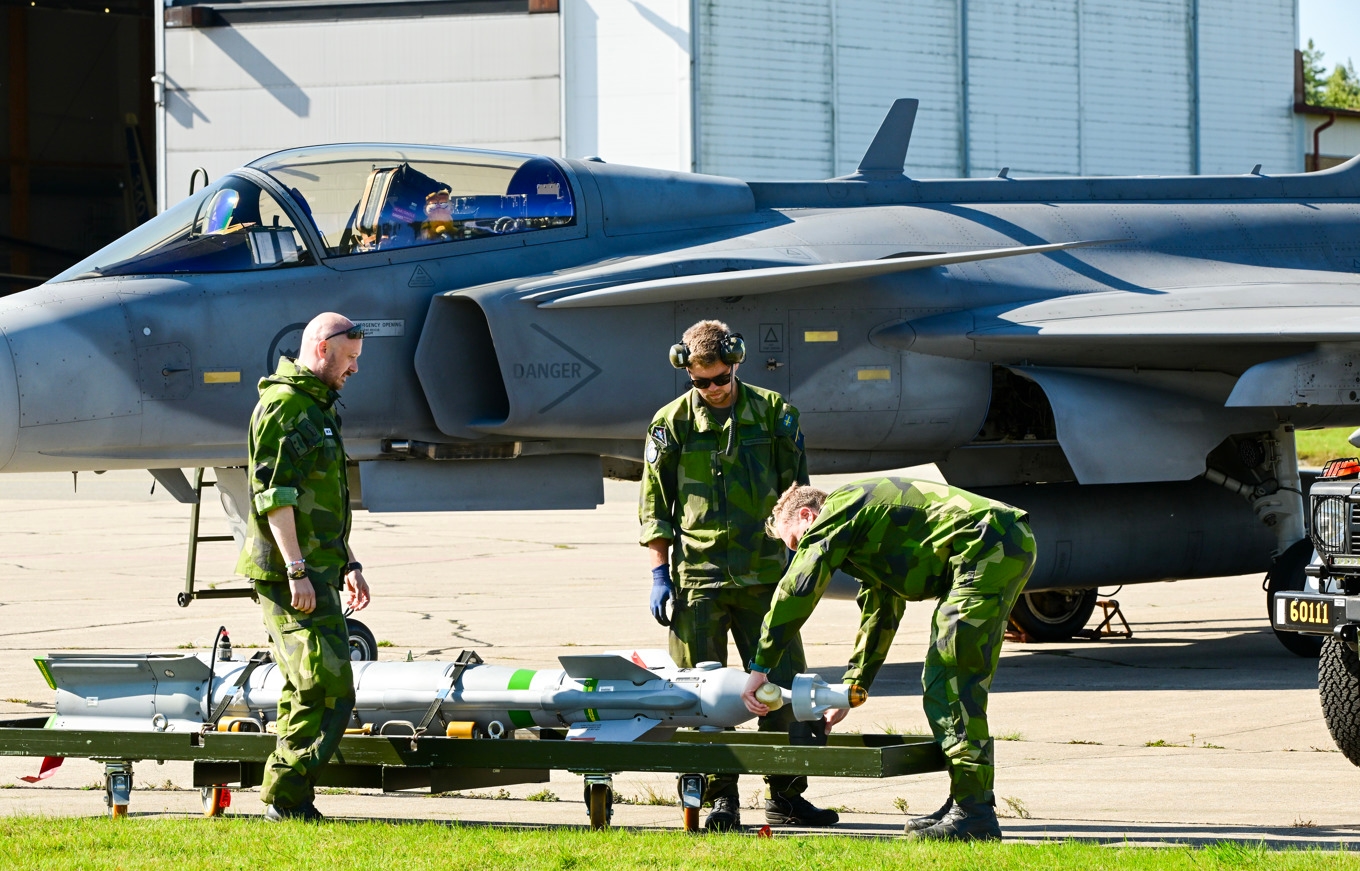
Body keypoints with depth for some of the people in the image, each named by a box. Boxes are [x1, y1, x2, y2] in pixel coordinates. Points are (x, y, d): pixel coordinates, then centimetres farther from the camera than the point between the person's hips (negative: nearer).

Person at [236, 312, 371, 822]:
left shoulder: (319, 408, 21)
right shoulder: (283, 405, -11)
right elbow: (274, 493, -19)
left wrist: (348, 564, 26)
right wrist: (296, 569, -24)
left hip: (317, 572, 10)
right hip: (290, 572, -10)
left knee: (305, 692, 9)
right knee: (328, 687, -13)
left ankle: (287, 801, 11)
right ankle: (288, 797, -11)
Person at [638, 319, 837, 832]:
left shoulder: (772, 413, 6)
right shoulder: (673, 423, 5)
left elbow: (797, 490, 12)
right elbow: (655, 504, 8)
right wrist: (660, 573, 1)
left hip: (764, 573, 1)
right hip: (698, 575, -1)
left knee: (783, 684, -1)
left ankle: (786, 795, 8)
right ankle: (721, 798, 5)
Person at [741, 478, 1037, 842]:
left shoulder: (834, 515, 2)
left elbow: (796, 592, -5)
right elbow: (881, 616, 37)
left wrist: (760, 668, 0)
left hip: (987, 548, -10)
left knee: (950, 683, -10)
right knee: (957, 683, 15)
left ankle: (973, 812, -13)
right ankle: (964, 802, 17)